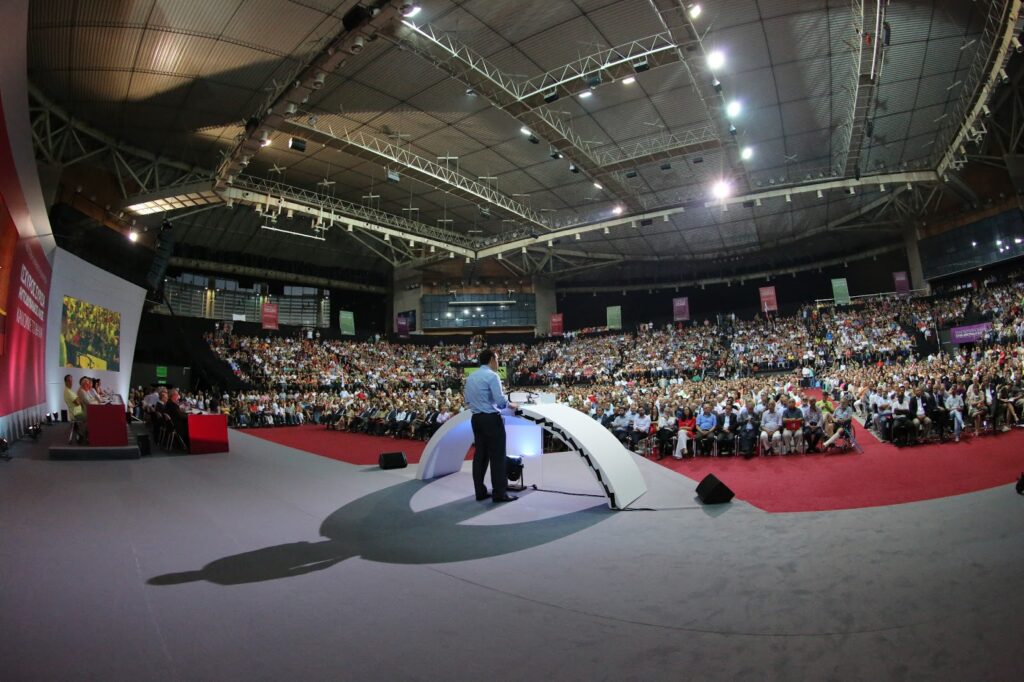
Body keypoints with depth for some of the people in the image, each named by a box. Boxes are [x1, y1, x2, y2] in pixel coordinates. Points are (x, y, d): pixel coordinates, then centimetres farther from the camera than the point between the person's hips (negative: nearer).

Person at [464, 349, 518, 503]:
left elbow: (467, 401, 15)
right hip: (491, 419, -8)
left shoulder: (471, 377, 11)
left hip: (476, 418, 8)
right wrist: (510, 405, 0)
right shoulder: (492, 376, -12)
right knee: (497, 456, -2)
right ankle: (499, 493, 1)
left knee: (480, 455, 11)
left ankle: (480, 492, 15)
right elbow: (500, 401, -18)